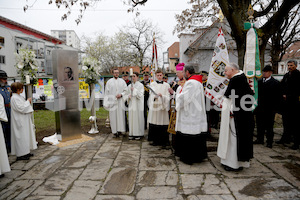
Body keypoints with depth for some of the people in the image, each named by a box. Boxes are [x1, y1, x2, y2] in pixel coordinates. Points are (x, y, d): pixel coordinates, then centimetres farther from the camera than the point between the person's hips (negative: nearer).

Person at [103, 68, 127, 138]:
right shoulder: (109, 82, 6)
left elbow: (126, 90, 9)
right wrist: (106, 103, -1)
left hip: (120, 101, 1)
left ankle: (119, 130, 7)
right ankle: (114, 131, 5)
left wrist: (121, 94, -10)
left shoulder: (122, 81, 10)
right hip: (112, 101, -1)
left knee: (120, 115, -1)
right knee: (113, 116, -2)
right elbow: (106, 92, 5)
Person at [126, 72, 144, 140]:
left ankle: (138, 134, 5)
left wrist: (134, 90, -14)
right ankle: (132, 134, 11)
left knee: (138, 118, -4)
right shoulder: (129, 86, 13)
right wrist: (129, 96, -2)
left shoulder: (140, 85, -2)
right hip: (131, 104, 4)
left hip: (138, 104, -4)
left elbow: (140, 95, -9)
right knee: (131, 118, 3)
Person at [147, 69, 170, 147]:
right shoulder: (152, 84, 9)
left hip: (163, 106, 0)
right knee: (154, 124, 2)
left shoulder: (166, 85, 7)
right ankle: (155, 140, 15)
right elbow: (151, 95, -1)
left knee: (163, 125, -1)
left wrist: (162, 95, -19)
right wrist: (154, 97, -23)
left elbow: (168, 97, 1)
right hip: (154, 106, 1)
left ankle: (163, 141, 10)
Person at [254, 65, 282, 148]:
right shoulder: (259, 81, 9)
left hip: (269, 109, -5)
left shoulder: (275, 83, -6)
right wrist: (256, 104, 6)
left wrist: (275, 108, -12)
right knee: (259, 125, 14)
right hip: (260, 108, 5)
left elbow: (278, 97, -7)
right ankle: (260, 139, 28)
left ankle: (269, 142, 16)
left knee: (269, 126, 4)